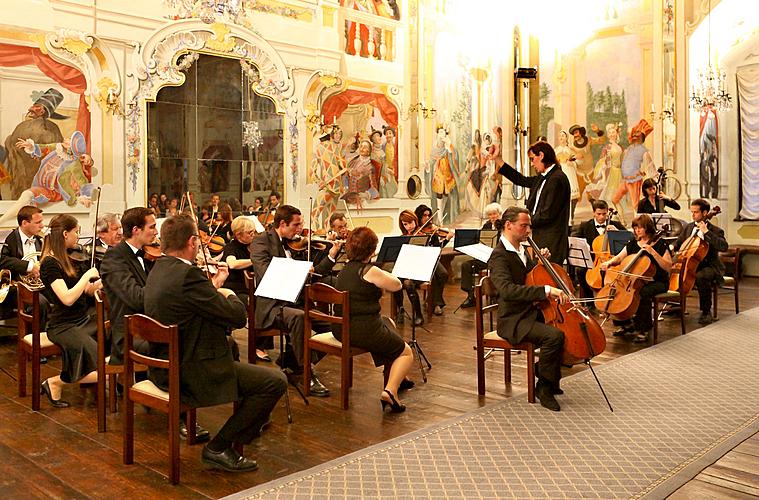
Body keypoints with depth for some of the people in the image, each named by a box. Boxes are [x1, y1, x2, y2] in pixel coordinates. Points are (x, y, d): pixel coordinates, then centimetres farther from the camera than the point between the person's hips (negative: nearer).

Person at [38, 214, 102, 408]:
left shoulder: (69, 260, 11)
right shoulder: (50, 264, -14)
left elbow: (89, 290, 12)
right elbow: (67, 298, -26)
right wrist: (87, 275, -18)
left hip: (83, 321, 8)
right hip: (63, 327, -8)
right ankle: (55, 383, 3)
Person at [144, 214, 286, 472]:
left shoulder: (158, 270, 6)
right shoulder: (188, 275, -24)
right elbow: (238, 316, -20)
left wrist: (215, 286, 18)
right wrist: (230, 294, -1)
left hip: (163, 368, 11)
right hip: (189, 374, -11)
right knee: (275, 381, -8)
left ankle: (251, 423, 46)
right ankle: (220, 448, -1)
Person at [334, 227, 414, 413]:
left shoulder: (344, 270, 7)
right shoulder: (370, 271, -18)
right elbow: (397, 285, -6)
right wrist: (382, 272, 8)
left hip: (341, 329, 9)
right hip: (363, 331, -9)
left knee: (389, 322, 36)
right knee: (406, 353, 13)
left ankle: (396, 375, 44)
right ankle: (390, 391, -11)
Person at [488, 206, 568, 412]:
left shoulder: (521, 250, 13)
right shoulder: (499, 256, -17)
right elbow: (507, 289, -34)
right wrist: (546, 290, -39)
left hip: (532, 312, 10)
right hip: (513, 321, -10)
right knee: (555, 335, -29)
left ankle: (547, 375, 15)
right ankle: (544, 387, -10)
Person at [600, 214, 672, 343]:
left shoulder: (660, 244, -6)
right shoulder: (632, 244, 11)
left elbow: (668, 267, -14)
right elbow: (618, 258, 9)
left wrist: (653, 252, -23)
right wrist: (609, 262, -13)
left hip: (657, 282, -5)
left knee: (643, 293, -37)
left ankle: (644, 329, -20)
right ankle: (626, 324, 0)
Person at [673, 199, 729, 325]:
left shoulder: (715, 231, -7)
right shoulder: (688, 227, 10)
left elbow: (724, 247, -25)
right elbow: (678, 244, 20)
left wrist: (706, 232, -27)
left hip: (709, 266, -6)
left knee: (701, 277, -37)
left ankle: (706, 311, -20)